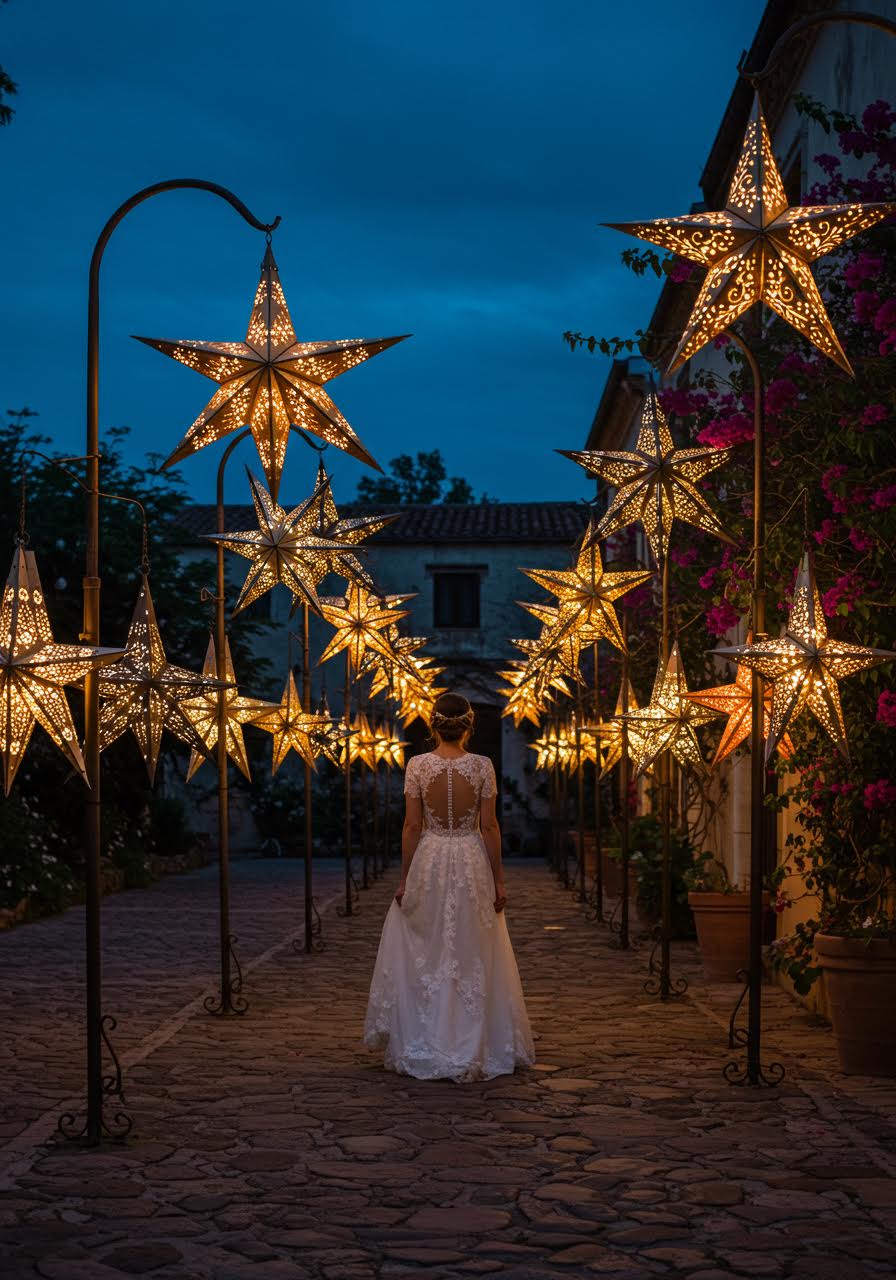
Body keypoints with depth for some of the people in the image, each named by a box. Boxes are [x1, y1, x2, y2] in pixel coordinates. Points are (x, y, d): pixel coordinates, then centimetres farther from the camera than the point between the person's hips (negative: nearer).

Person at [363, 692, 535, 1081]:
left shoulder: (417, 765, -6)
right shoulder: (482, 766, -6)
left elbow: (412, 825, -5)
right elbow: (489, 826, -6)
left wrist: (405, 878, 2)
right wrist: (498, 879, 1)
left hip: (429, 862, 0)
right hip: (472, 863, 0)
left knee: (425, 958, 11)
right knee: (473, 958, 8)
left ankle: (422, 1049, 15)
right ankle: (473, 1049, 11)